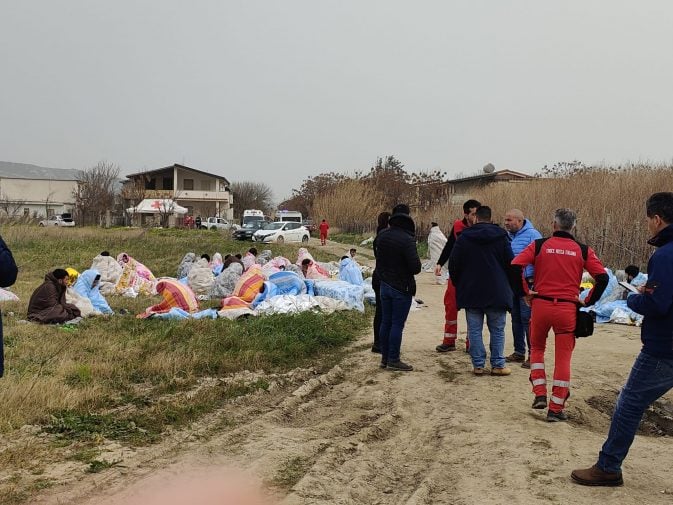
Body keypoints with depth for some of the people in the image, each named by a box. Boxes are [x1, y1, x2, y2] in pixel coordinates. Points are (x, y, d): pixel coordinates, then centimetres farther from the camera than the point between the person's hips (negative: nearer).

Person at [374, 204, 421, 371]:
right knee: (397, 324, 0)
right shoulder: (407, 239, -21)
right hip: (401, 287, -7)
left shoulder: (381, 235, 2)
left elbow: (377, 255, 15)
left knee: (385, 322, 13)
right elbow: (416, 267, -22)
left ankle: (385, 358, 21)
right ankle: (393, 360, 5)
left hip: (384, 285, 7)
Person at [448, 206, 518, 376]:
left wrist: (458, 285, 17)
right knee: (497, 330, 8)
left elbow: (453, 264, 3)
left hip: (471, 292, 1)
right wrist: (510, 287, 12)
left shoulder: (464, 237, 0)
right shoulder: (501, 237, -2)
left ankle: (478, 365, 6)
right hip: (497, 292, 0)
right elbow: (511, 264, -1)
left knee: (475, 330, 6)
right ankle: (497, 365, 9)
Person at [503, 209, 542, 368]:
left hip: (527, 283, -8)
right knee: (516, 319, 15)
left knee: (527, 319, -7)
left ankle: (533, 355, 0)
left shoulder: (532, 235, -12)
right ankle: (519, 352, 26)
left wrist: (534, 283, -18)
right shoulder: (508, 235, 11)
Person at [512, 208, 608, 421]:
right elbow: (602, 278, -5)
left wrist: (525, 292, 0)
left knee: (537, 348, 23)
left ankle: (540, 394, 12)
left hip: (540, 305, 0)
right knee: (563, 357, 7)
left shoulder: (538, 245, 1)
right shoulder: (583, 250, 2)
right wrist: (589, 301, 5)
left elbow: (515, 266, -10)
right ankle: (556, 409, 9)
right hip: (567, 309, 0)